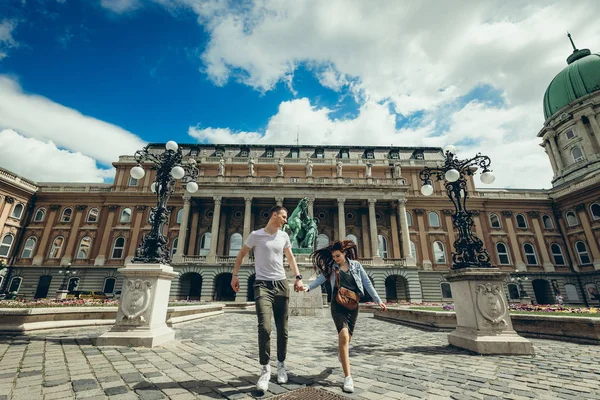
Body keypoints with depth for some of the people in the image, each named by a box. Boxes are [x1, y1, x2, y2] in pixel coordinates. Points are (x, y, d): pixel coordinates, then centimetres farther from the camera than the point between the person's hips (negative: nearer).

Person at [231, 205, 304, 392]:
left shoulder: (284, 236, 8)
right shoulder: (256, 235, -3)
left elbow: (290, 257, 17)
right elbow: (241, 254, 9)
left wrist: (298, 277, 7)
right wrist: (235, 275, 4)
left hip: (281, 284, 4)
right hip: (262, 285, -4)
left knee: (282, 329, 8)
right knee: (264, 327, -15)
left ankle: (281, 365, 28)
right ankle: (265, 369, 4)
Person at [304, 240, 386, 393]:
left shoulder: (356, 265, 1)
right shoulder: (331, 267, 0)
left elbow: (367, 283, 4)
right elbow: (320, 278, -10)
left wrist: (378, 300, 3)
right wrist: (307, 287, -27)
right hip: (338, 304, -2)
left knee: (348, 337, 13)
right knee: (343, 335, -20)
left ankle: (341, 352, 50)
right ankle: (347, 377, -12)